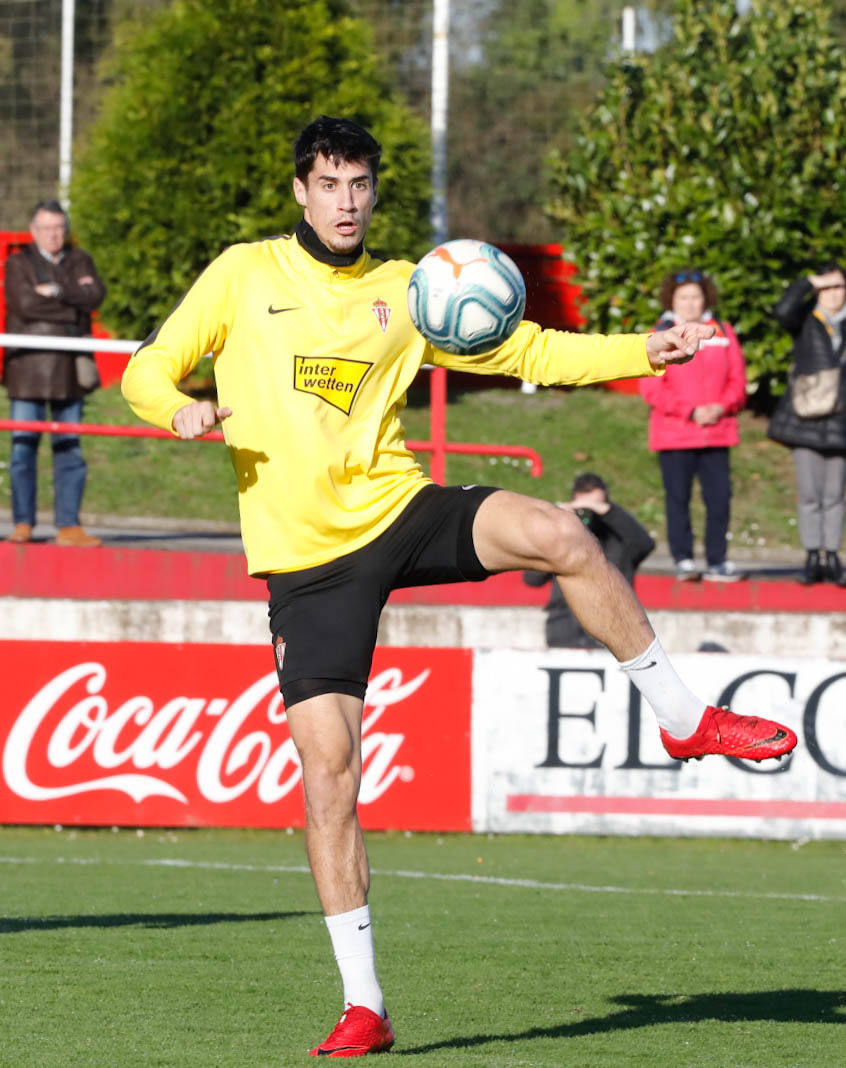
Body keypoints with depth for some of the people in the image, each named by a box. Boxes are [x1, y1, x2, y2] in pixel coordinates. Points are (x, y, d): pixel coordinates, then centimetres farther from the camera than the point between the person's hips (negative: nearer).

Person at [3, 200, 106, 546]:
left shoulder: (79, 261, 15)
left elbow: (96, 295, -3)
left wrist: (56, 291, -11)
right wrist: (74, 299, -7)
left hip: (68, 370, 3)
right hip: (28, 367, -3)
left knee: (69, 449, 1)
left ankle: (68, 525, 2)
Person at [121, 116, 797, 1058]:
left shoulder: (403, 291, 10)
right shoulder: (243, 275, 3)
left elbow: (530, 352, 14)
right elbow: (147, 371, 5)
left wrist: (646, 352, 1)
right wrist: (178, 408, -19)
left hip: (397, 512, 2)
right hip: (308, 558, -2)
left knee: (560, 537, -25)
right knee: (327, 768, -9)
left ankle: (685, 720, -7)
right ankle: (362, 1006, -1)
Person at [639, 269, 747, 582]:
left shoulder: (723, 333, 12)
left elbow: (737, 380, 10)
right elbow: (652, 388, -5)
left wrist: (722, 407, -9)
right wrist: (691, 412, -12)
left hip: (717, 432, 2)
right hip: (674, 434, -2)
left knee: (720, 497, -2)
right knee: (678, 498, -2)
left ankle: (717, 562, 5)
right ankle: (683, 561, 4)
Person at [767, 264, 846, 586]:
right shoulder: (806, 320, 4)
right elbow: (783, 311, -18)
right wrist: (810, 283, -10)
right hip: (806, 420, -2)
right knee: (809, 495, -2)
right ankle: (813, 559, 3)